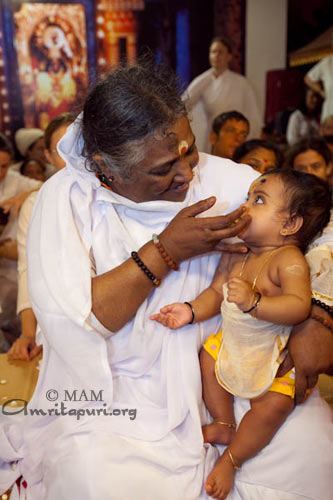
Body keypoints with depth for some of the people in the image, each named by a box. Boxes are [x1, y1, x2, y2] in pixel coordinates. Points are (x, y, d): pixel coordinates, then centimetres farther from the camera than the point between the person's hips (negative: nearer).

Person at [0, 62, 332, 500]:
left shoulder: (218, 178, -3)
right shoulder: (66, 199, -11)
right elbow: (67, 323, -21)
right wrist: (166, 251, -23)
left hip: (214, 374, 4)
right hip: (111, 396, -3)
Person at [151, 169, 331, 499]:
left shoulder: (289, 260, -25)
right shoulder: (234, 254, -4)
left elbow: (299, 306, -37)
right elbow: (216, 292, 2)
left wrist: (253, 302, -48)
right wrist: (191, 310, -14)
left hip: (273, 354, -7)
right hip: (232, 341, 7)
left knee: (274, 404, -18)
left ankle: (231, 459, 6)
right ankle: (224, 426, 28)